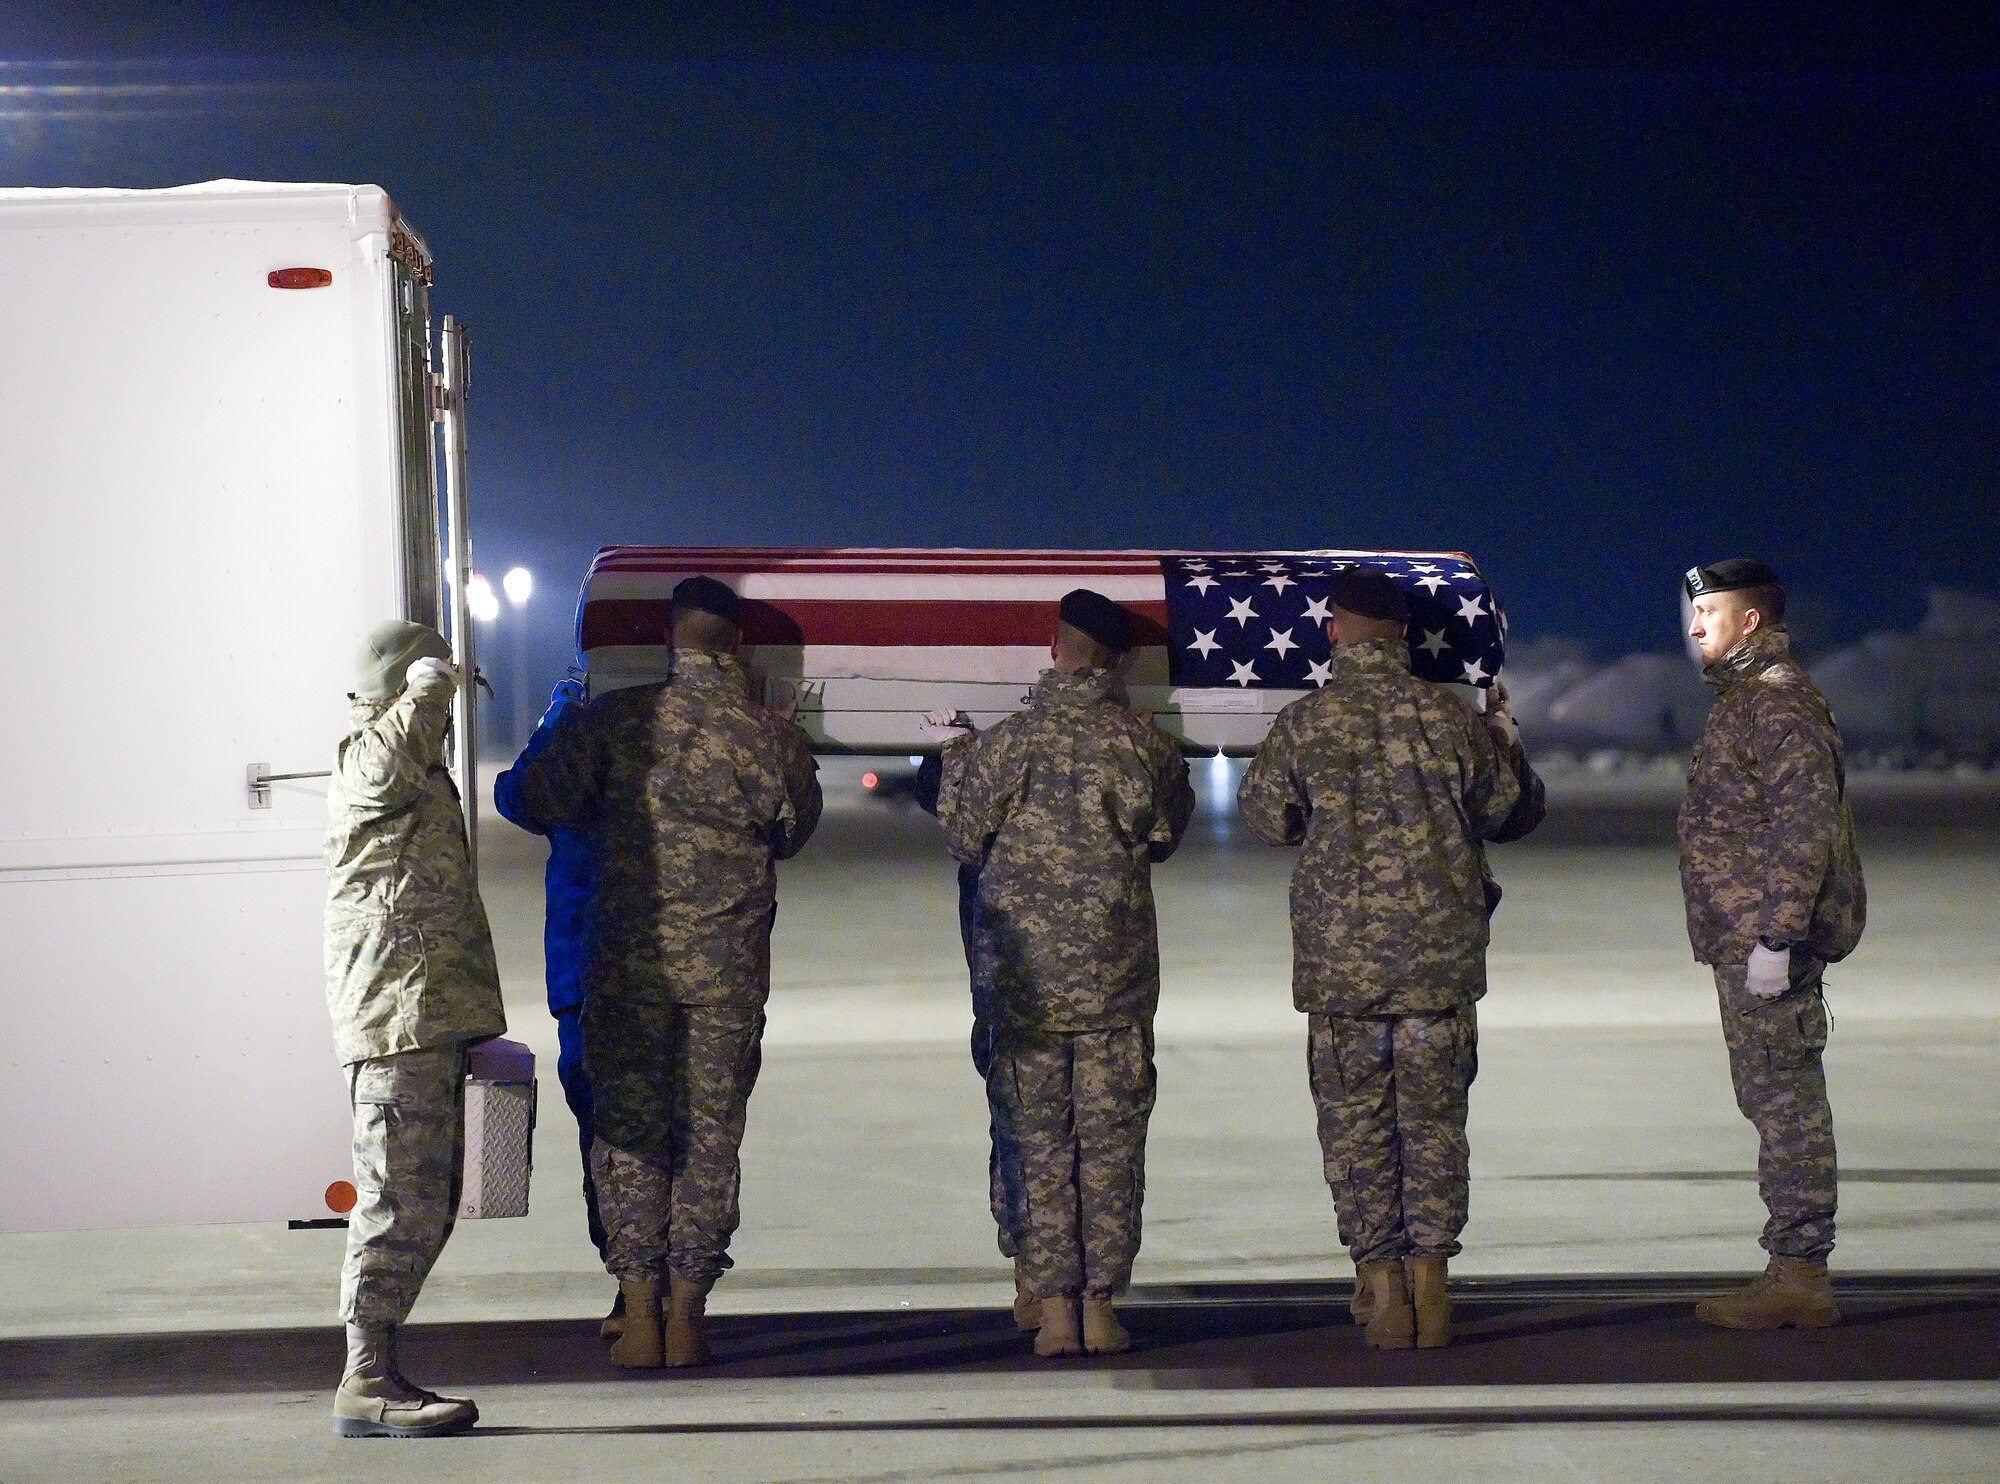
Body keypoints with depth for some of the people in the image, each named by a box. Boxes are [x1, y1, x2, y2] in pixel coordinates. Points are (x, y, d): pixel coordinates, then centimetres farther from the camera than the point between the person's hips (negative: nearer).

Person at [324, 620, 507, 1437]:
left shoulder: (417, 777, 26)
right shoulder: (365, 759, -7)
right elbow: (395, 758, -33)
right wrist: (428, 692, -19)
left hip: (425, 1017, 11)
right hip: (398, 1011, -11)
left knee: (425, 1200, 11)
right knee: (403, 1196, -14)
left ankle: (372, 1370, 14)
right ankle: (366, 1383, -15)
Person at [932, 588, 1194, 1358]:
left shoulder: (1009, 742, -7)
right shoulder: (1147, 745, -3)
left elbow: (965, 837, 3)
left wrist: (955, 765, 19)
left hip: (1025, 975, -1)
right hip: (1118, 976, 1)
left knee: (1037, 1141, 5)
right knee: (1111, 1141, 6)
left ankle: (1053, 1307, 3)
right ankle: (1101, 1306, 5)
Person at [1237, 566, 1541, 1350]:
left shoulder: (1302, 725, -6)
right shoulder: (1452, 718, -1)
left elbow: (1266, 816, 8)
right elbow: (1509, 811, 11)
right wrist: (1506, 741, 30)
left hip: (1341, 956, -1)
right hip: (1441, 953, 2)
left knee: (1355, 1120, 6)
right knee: (1434, 1116, 9)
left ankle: (1380, 1282, 4)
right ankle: (1430, 1279, 9)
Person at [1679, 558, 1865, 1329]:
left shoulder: (1779, 701, -14)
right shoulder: (1746, 700, 19)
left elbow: (1806, 825, -21)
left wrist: (1775, 938, -24)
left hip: (1769, 942, -11)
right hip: (1745, 938, 11)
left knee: (1785, 1098, -8)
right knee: (1772, 1097, 11)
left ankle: (1800, 1276, -7)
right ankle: (1793, 1272, 16)